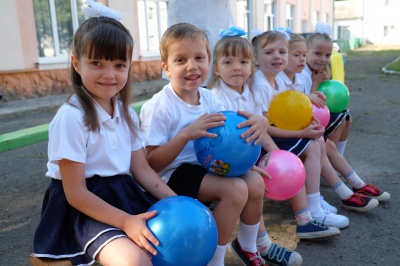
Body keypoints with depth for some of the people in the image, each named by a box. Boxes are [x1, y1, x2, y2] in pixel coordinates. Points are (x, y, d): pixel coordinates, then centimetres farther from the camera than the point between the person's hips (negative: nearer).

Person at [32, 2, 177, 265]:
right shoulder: (71, 117, -18)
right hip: (85, 208, -6)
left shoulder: (127, 113, 4)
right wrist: (125, 221, -25)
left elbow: (141, 169, 7)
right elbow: (75, 193, -16)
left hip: (126, 196, 7)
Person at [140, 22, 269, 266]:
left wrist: (259, 123, -17)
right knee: (236, 189, -25)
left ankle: (247, 245, 17)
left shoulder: (208, 97, 2)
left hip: (207, 165, 7)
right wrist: (186, 134, -31)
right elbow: (152, 164, -19)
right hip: (175, 174, -7)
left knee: (255, 181, -10)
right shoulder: (158, 107, -18)